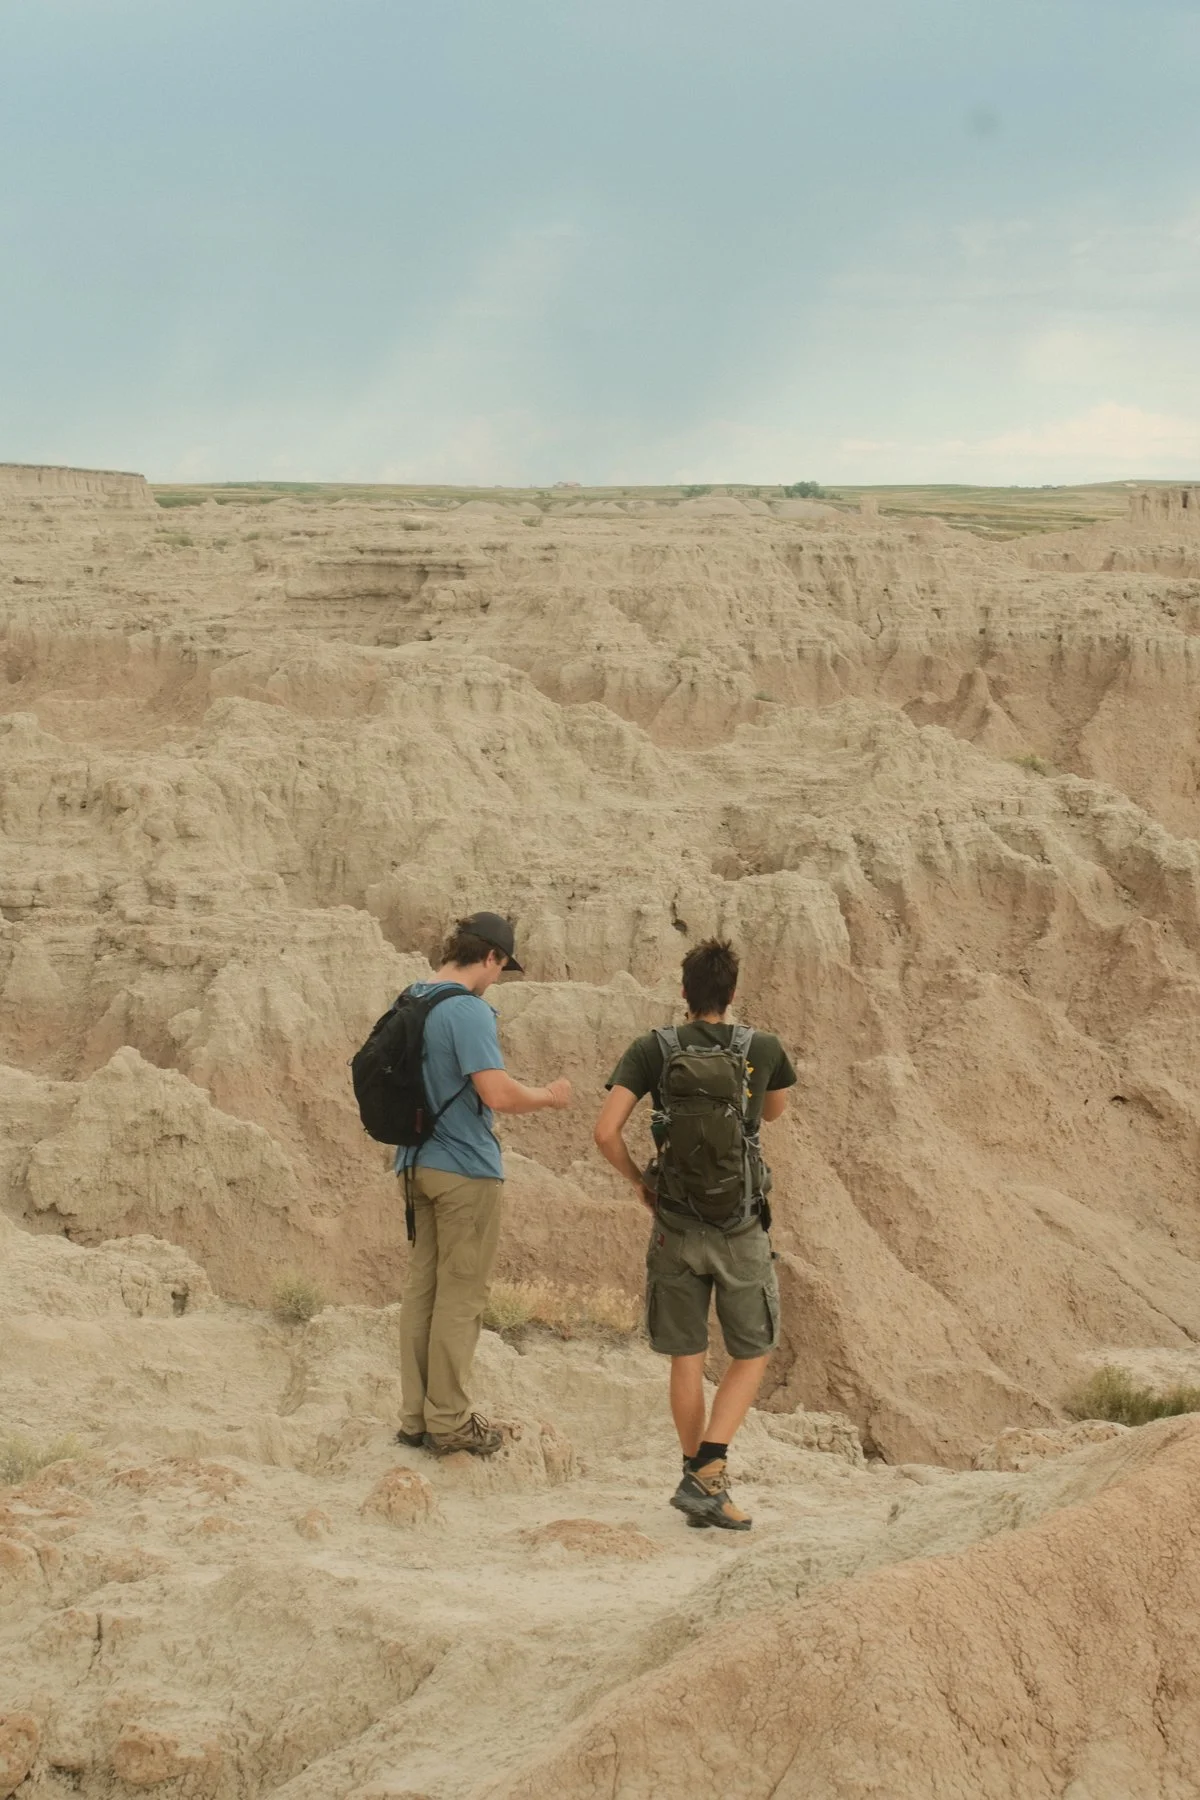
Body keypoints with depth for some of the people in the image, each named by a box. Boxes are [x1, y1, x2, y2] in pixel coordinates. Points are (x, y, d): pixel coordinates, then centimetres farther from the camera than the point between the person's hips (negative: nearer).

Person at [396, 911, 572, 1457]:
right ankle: (449, 1422, 5)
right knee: (460, 1296, 0)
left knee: (421, 1288, 12)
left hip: (418, 1162, 8)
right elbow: (498, 1094, -25)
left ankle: (416, 1415, 17)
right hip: (466, 1170, -8)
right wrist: (549, 1096, -8)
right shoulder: (468, 1011, -18)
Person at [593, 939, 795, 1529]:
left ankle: (698, 1478, 18)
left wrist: (638, 1180, 4)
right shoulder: (763, 1050, -3)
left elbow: (606, 1133, -12)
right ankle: (706, 1476, -4)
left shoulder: (652, 1050, -4)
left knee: (687, 1359, 12)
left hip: (675, 1229, 1)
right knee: (752, 1355, 11)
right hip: (742, 1230, -1)